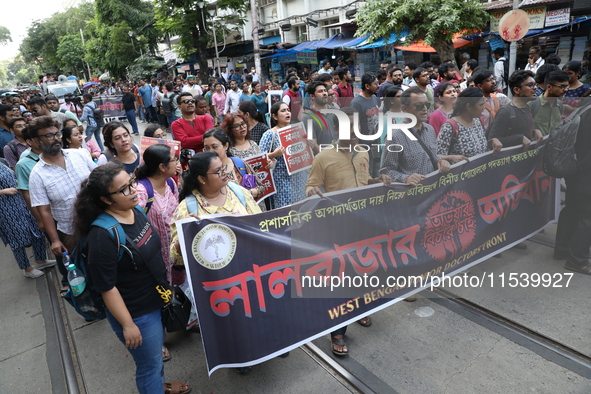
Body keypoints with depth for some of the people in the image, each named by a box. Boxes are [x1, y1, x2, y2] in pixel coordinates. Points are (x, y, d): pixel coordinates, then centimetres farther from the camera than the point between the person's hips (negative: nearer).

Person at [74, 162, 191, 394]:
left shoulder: (136, 211, -5)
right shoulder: (103, 235, -29)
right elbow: (106, 288, -24)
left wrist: (166, 284, 13)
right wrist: (128, 324, -18)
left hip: (156, 300, 8)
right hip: (137, 313, -8)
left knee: (156, 352, 30)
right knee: (149, 364, 15)